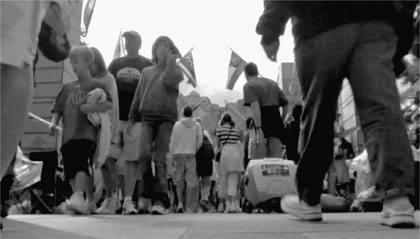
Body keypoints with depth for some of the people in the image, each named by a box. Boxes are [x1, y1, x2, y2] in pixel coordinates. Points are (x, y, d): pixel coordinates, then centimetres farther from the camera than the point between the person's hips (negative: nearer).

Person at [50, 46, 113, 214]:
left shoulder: (96, 84, 6)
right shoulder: (68, 88, 21)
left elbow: (110, 104, -5)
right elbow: (58, 109, 22)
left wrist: (92, 107, -18)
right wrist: (54, 122, 4)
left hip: (87, 132, -6)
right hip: (68, 135, 6)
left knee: (81, 162, -23)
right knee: (70, 168, 4)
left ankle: (78, 196, -30)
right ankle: (79, 202, 12)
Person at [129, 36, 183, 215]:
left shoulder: (175, 70, 13)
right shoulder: (146, 71, 21)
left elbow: (170, 82, -10)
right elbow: (138, 96, 20)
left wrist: (170, 62, -3)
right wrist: (132, 117, 14)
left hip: (166, 117, -2)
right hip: (147, 116, 2)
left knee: (160, 159, -8)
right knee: (144, 154, -17)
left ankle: (160, 199, -6)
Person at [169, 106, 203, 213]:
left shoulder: (177, 125, 4)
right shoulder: (197, 125, 5)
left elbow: (172, 141, 3)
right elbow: (200, 141, 0)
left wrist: (172, 156, 10)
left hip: (178, 154, 0)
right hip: (191, 155, 0)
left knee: (179, 179, 11)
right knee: (191, 180, 2)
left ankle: (180, 202, -1)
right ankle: (189, 207, 0)